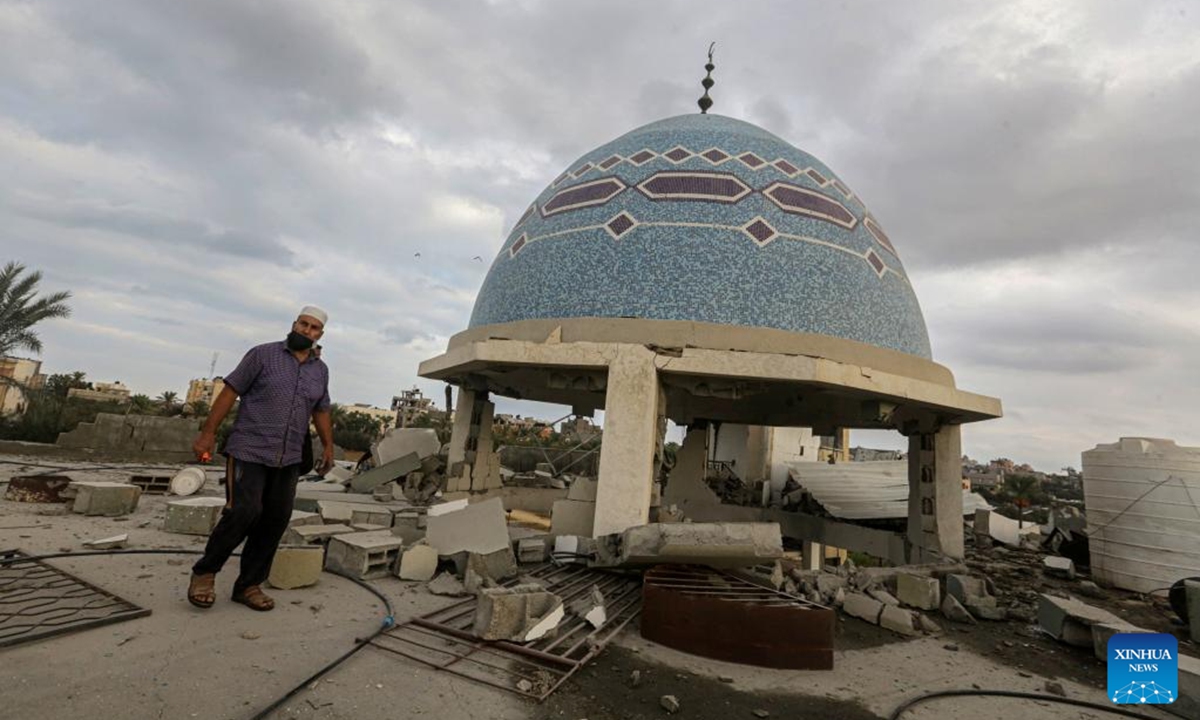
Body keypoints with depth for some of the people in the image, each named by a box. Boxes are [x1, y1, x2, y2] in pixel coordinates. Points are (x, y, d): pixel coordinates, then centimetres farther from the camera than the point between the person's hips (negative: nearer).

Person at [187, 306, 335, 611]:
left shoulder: (320, 370, 11)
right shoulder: (263, 354, -2)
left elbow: (321, 411, 21)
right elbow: (230, 391, -2)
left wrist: (328, 447, 16)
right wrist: (208, 432, -7)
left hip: (288, 460, 5)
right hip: (249, 451, -4)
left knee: (275, 521, 2)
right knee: (243, 512, -13)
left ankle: (249, 585, 15)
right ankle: (204, 572, 11)